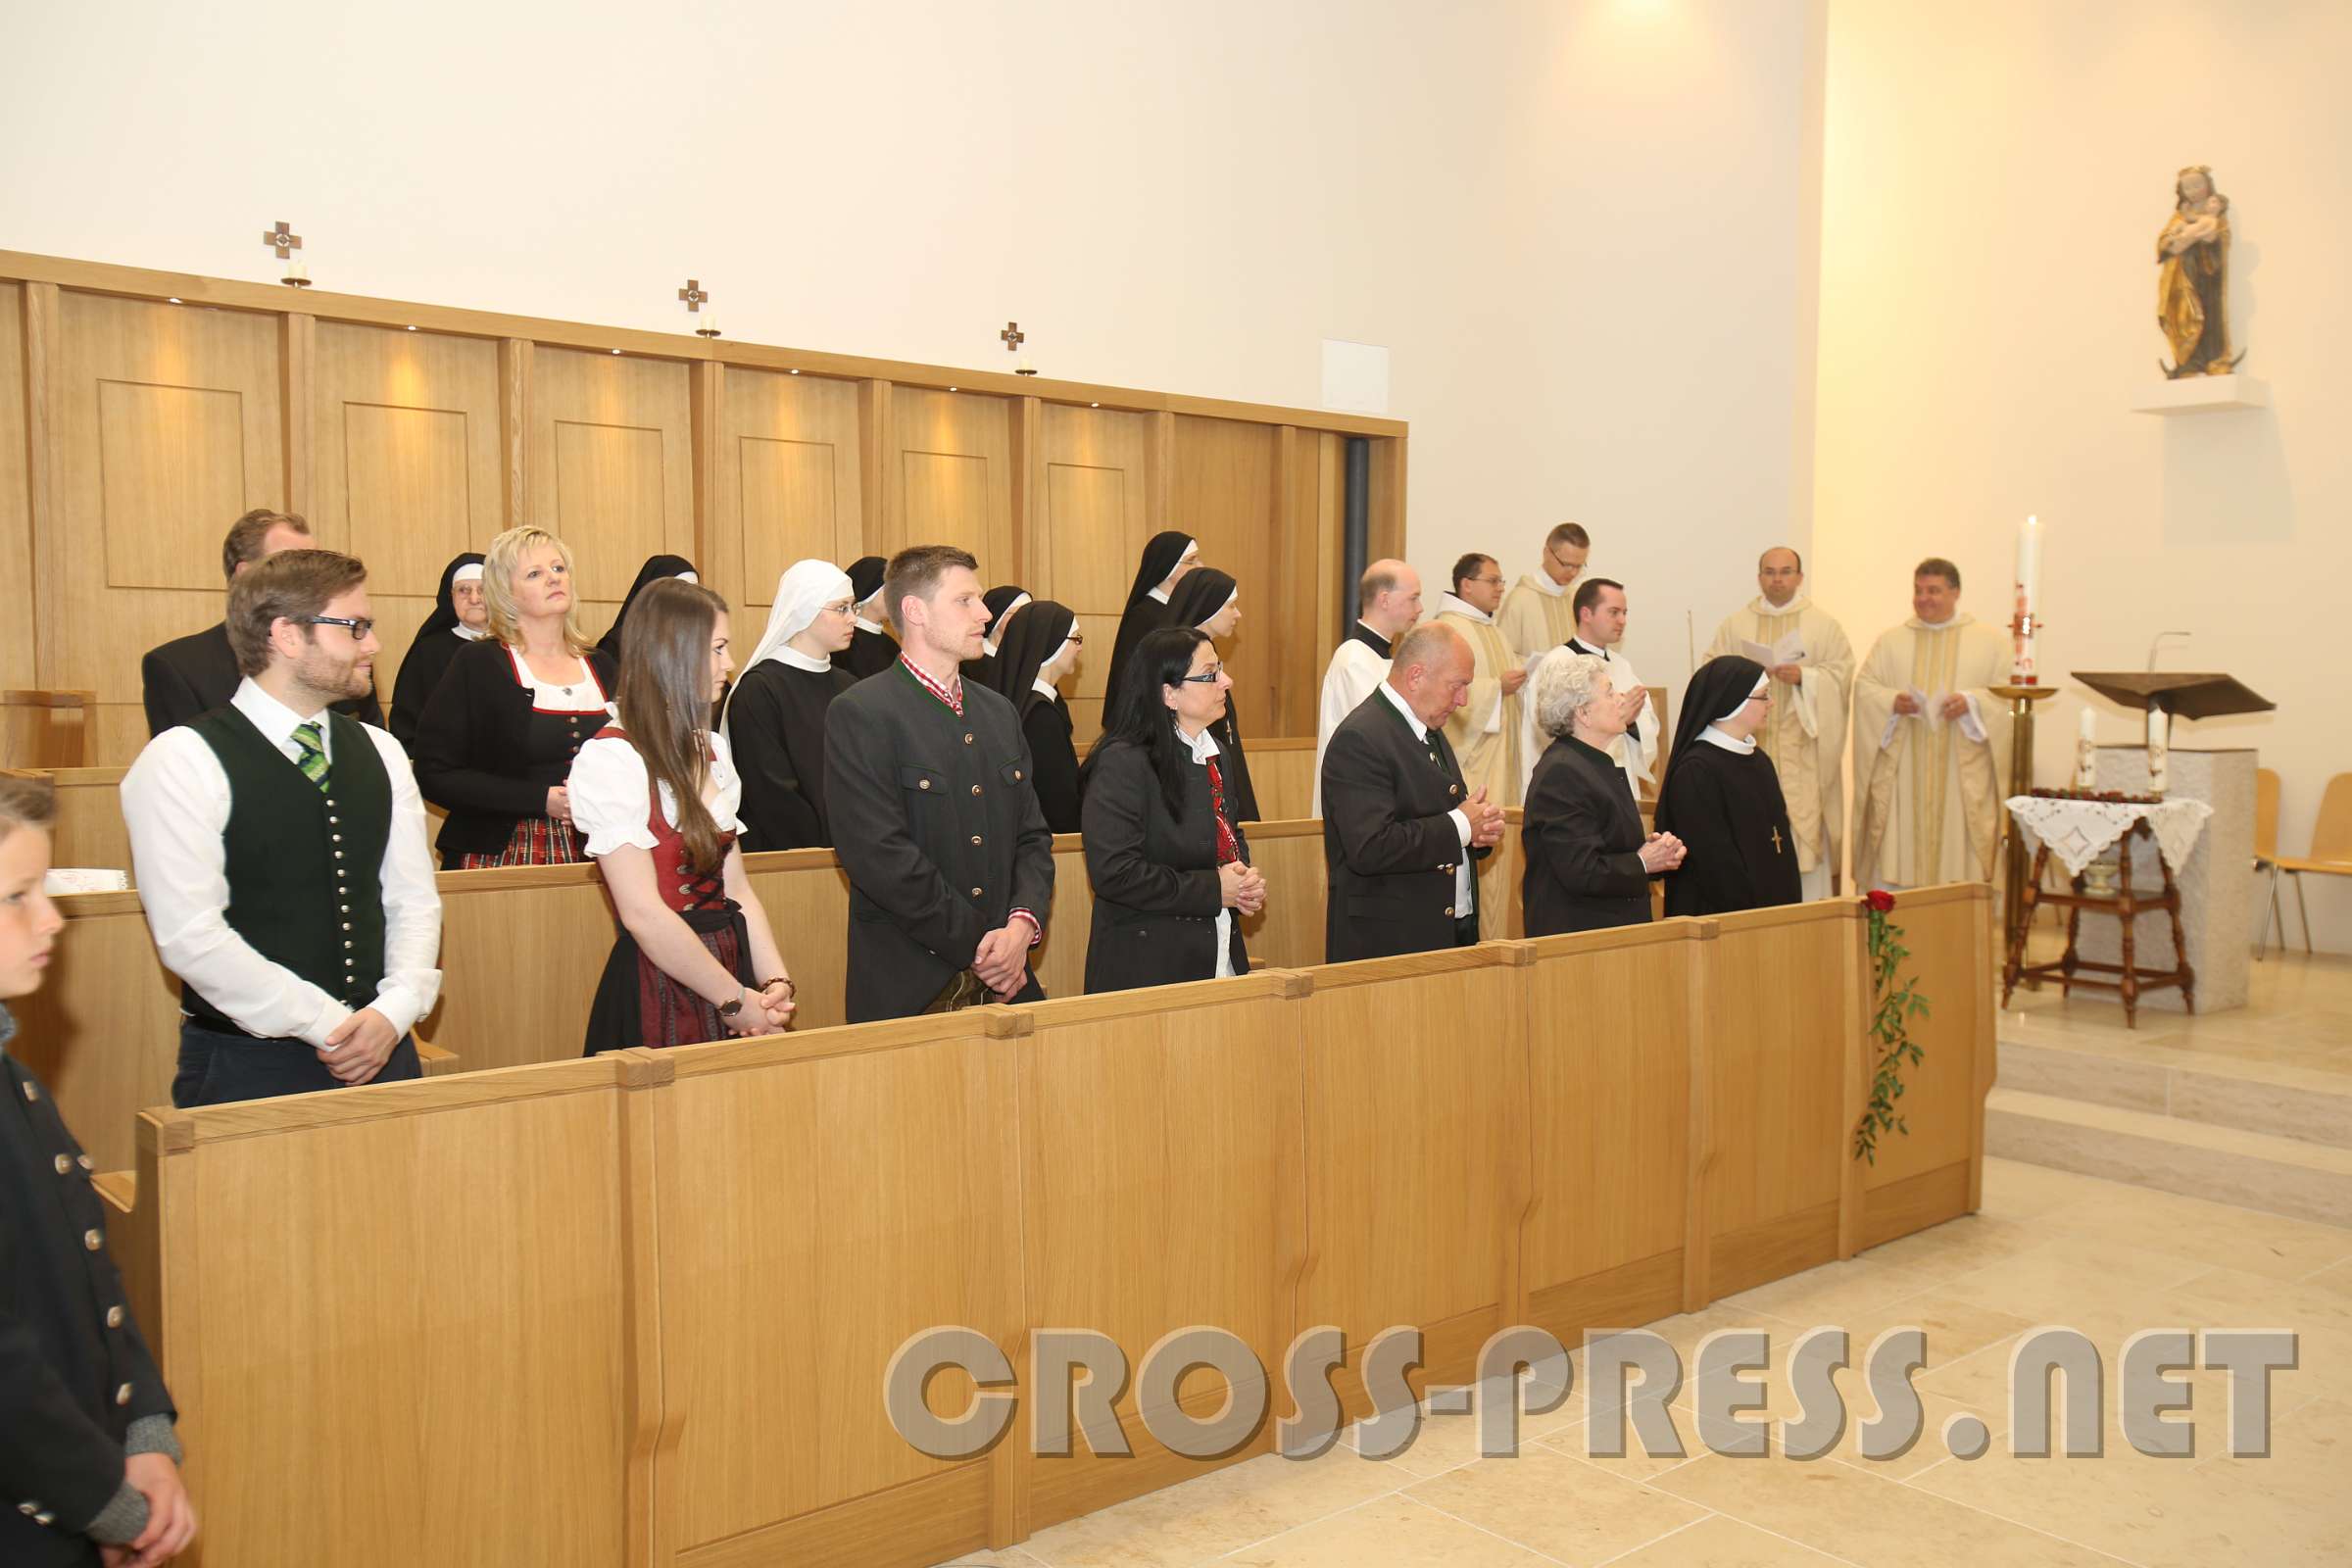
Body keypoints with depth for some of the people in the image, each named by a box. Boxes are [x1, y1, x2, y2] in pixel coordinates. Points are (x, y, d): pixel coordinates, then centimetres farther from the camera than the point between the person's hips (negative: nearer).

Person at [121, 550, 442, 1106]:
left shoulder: (380, 753, 8)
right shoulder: (183, 762, -9)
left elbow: (413, 900, 8)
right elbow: (189, 934, -16)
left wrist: (394, 1011, -8)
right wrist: (326, 1027, -15)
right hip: (247, 1067, -5)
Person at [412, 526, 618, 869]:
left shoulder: (601, 666, 10)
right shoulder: (477, 664, -4)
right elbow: (434, 773, -9)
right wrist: (541, 800, -17)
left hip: (588, 861, 4)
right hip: (498, 858, -4)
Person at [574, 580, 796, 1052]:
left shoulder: (711, 749, 11)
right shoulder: (611, 758, -13)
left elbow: (736, 886, 8)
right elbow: (643, 913, -18)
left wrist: (775, 982, -6)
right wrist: (736, 1001, -12)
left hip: (729, 966, 7)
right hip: (660, 992, -7)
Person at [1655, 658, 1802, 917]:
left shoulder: (1758, 759, 12)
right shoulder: (1695, 771, -15)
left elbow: (1780, 840, 15)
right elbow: (1713, 859, -18)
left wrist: (1790, 904, 7)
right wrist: (1750, 914, -18)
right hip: (1721, 916, -8)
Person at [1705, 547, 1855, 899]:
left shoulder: (1824, 626, 8)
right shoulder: (1735, 625, 11)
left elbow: (1841, 673, 2)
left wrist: (1805, 677, -14)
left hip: (1802, 749, -1)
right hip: (1749, 745, 1)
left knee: (1804, 826, -5)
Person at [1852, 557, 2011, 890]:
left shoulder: (1990, 641, 9)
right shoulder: (1891, 641, 13)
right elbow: (1864, 688, 5)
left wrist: (1972, 702, -17)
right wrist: (1892, 702, -15)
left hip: (1962, 776, -1)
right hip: (1901, 773, 1)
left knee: (1958, 854, -2)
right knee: (1896, 851, -1)